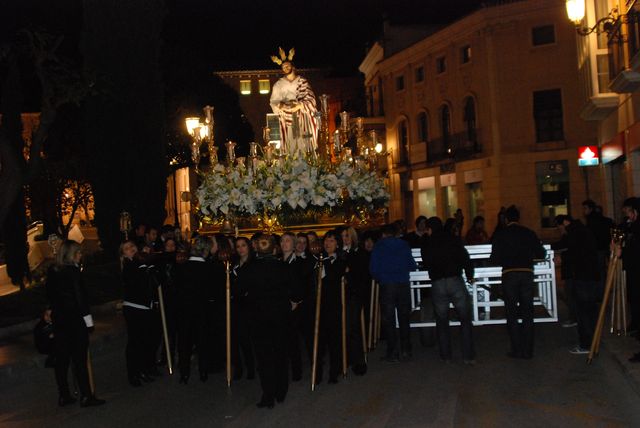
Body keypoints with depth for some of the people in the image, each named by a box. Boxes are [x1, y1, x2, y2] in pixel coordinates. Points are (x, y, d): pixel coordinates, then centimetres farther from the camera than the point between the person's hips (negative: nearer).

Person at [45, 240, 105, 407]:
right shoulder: (73, 271, -14)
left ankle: (64, 395, 17)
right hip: (75, 318, -7)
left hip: (58, 318, 7)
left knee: (61, 358, 11)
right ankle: (86, 395, 0)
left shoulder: (52, 272, 6)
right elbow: (80, 296, -15)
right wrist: (88, 320, -11)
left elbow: (50, 294, 15)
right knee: (79, 358, -3)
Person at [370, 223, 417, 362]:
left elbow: (373, 268, 0)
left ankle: (392, 352, 4)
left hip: (386, 285, -2)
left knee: (388, 319, 4)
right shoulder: (404, 244, 8)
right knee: (404, 318, 11)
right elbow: (412, 265, 7)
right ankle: (405, 350, 12)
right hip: (403, 284, 2)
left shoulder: (379, 246, 3)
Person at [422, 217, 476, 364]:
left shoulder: (426, 247, 6)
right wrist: (470, 276, 15)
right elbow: (466, 260, -1)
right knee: (465, 320, 6)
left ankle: (446, 355, 15)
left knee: (442, 322, 12)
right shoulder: (454, 241, 2)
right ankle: (468, 356, 1)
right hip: (456, 281, -1)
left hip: (437, 284, 1)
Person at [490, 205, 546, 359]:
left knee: (511, 314, 6)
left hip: (509, 275, -2)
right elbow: (541, 253, 7)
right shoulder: (529, 233, 7)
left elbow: (495, 258, -2)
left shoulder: (500, 234, 2)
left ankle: (517, 350, 5)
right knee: (527, 313, 9)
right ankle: (528, 351, 10)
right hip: (527, 273, 2)